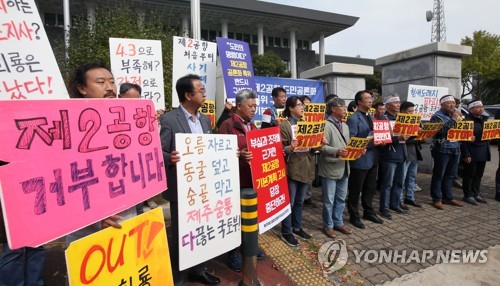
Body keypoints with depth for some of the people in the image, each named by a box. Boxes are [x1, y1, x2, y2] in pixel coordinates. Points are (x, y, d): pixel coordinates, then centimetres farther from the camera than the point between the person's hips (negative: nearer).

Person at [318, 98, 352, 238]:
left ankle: (338, 222, 33)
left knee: (341, 199, 17)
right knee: (329, 200, 6)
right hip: (330, 168, -8)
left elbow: (347, 144, 18)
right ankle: (328, 225, 21)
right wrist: (336, 151, -30)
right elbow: (321, 146, -19)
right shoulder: (326, 125, -12)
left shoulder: (345, 126, 16)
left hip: (343, 168, 8)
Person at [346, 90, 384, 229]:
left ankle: (369, 212, 35)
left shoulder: (371, 117, 14)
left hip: (372, 159, 8)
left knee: (370, 188, 19)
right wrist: (371, 143, -23)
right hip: (360, 160, -8)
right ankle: (354, 216, 19)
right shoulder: (353, 119, -14)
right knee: (355, 190, 6)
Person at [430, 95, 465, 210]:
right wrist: (454, 119, -18)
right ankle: (437, 199, 7)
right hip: (442, 149, -7)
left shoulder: (455, 113, 15)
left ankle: (448, 197, 23)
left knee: (450, 175, 13)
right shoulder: (437, 116, -7)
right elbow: (442, 130, -21)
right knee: (438, 175, 0)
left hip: (455, 149, 7)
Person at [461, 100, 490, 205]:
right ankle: (468, 195, 12)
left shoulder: (484, 119, 14)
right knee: (469, 174, 2)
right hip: (472, 153, -7)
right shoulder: (467, 121, -11)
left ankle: (476, 194, 24)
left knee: (479, 175, 13)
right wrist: (466, 154, -18)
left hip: (483, 152, 7)